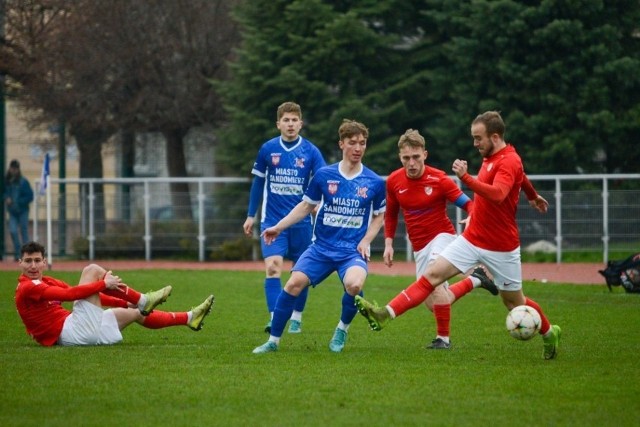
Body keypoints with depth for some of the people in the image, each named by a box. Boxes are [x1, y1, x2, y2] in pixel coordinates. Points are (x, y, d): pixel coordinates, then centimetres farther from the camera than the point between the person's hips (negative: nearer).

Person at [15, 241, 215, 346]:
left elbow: (88, 295, 20)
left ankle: (190, 317, 39)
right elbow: (70, 294, -22)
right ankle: (143, 300, 0)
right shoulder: (28, 288, -10)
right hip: (72, 333, -10)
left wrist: (125, 303, 15)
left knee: (133, 313, 24)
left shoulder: (45, 282, 21)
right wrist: (104, 284, -20)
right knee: (92, 270, -10)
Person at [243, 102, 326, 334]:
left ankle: (296, 318, 24)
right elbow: (258, 182, 11)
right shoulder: (267, 149, 1)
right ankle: (275, 319, -19)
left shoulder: (310, 151, -3)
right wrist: (251, 215, 12)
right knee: (272, 267, -15)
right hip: (272, 220, 0)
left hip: (301, 221, 0)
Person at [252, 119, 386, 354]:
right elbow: (306, 206, 12)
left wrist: (366, 241, -2)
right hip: (321, 247, 2)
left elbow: (379, 216, 13)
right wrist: (279, 227, 3)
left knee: (354, 284, -32)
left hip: (352, 251, -2)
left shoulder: (375, 182, 0)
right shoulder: (324, 176, 0)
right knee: (294, 283, -18)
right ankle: (273, 340, -3)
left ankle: (342, 330, -2)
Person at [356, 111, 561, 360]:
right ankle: (386, 314, -15)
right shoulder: (489, 158, 7)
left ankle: (549, 333, 33)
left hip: (501, 248, -7)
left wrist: (466, 178, -49)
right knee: (432, 275, -7)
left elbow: (497, 194, -38)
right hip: (471, 239, 7)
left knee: (514, 302, 8)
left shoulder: (509, 161, -19)